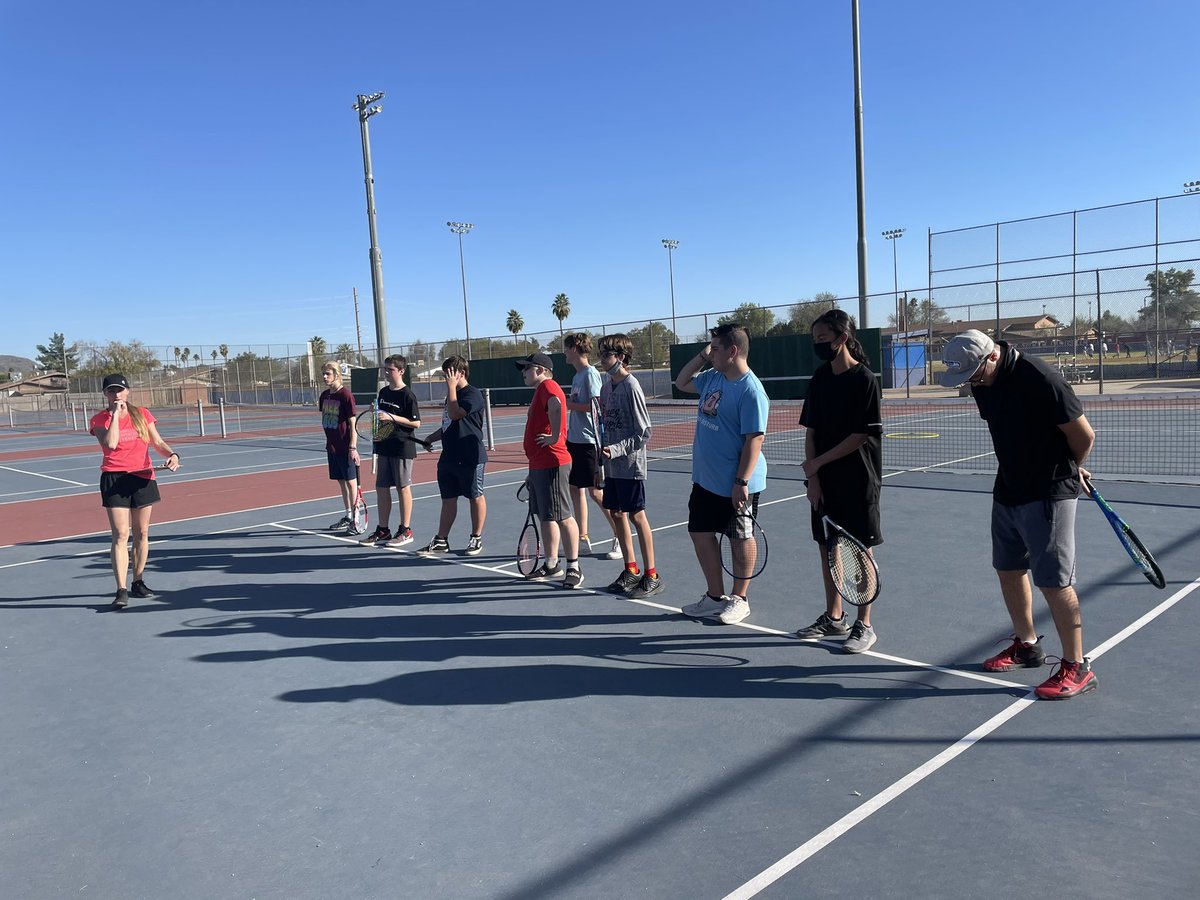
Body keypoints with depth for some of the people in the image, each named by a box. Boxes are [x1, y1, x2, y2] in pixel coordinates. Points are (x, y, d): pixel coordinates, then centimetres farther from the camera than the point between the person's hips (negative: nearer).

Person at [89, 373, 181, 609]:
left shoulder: (142, 414, 6)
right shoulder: (99, 419, -3)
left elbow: (157, 442, 9)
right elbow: (110, 444, -21)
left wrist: (172, 455, -11)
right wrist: (115, 414, -17)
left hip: (143, 477, 3)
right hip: (114, 479, -3)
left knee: (141, 534, 10)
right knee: (120, 535, -11)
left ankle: (138, 583, 24)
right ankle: (121, 591, -13)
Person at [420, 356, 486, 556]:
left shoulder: (473, 394, -10)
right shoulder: (452, 394, 17)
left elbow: (454, 414, -24)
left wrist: (451, 387, -17)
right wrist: (432, 437, 11)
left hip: (470, 458, -8)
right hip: (449, 457, 9)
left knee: (475, 498, 4)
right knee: (448, 500, 11)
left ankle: (476, 538, 15)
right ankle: (441, 541, 16)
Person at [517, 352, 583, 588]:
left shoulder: (548, 386, -12)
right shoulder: (540, 391, 20)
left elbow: (556, 405, -37)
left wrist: (555, 437, -29)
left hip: (551, 464, -11)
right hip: (538, 464, 11)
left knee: (561, 516, -5)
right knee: (545, 516, 15)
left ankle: (574, 568, 3)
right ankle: (551, 565, 25)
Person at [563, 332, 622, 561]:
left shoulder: (590, 373, -12)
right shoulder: (577, 375, 15)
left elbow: (596, 405, -21)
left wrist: (570, 404, -14)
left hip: (589, 441, -9)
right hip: (575, 440, 9)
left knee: (595, 492, -6)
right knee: (576, 489, 10)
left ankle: (621, 539, 4)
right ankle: (583, 539, 19)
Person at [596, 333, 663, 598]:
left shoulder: (631, 387, -15)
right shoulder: (607, 387, 9)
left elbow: (644, 433, -15)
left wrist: (617, 449, -24)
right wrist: (602, 455, 15)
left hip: (630, 465, -8)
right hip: (612, 465, 8)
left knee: (637, 516, -2)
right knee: (616, 514, 12)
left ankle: (652, 576, 9)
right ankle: (631, 570, 26)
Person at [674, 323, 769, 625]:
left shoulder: (750, 390, -19)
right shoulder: (712, 378, 7)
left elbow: (755, 438, -22)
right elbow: (681, 383, 24)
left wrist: (742, 482, -25)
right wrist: (701, 357, 8)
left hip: (736, 485, -9)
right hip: (705, 479, 9)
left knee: (740, 539, 8)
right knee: (701, 533, 14)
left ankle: (739, 599, 25)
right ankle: (715, 596, 29)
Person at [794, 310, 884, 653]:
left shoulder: (865, 380, -12)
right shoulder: (820, 378, 7)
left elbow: (861, 435, -15)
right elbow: (811, 430, 7)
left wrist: (818, 462, -12)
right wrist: (812, 476, -2)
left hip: (857, 482, -6)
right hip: (824, 481, 6)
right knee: (828, 547, 13)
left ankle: (864, 626, 14)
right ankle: (834, 618, 27)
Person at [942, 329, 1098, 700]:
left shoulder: (1040, 379, -24)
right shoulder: (983, 382, 1)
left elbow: (1084, 435, -15)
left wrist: (1070, 468, 4)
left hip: (1048, 495, -8)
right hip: (1008, 489, 8)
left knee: (1053, 581, -5)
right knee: (1008, 569, 17)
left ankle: (1077, 667, 9)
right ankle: (1026, 645, 35)